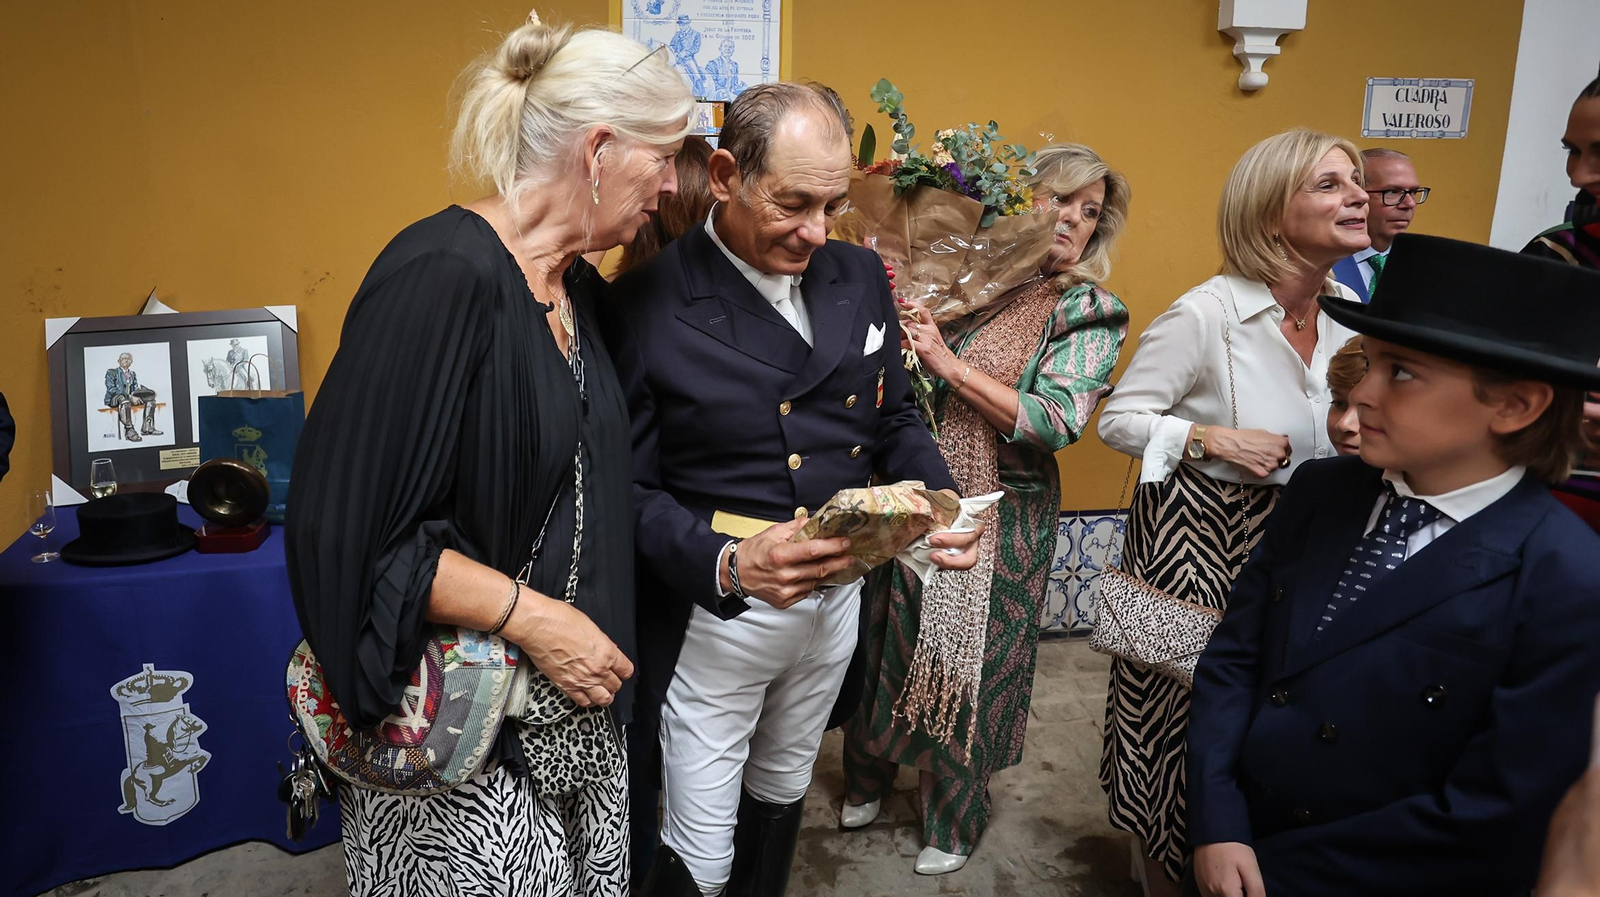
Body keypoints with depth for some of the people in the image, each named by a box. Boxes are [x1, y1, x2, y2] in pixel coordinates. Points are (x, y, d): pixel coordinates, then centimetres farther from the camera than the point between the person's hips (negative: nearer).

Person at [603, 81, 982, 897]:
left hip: (835, 603, 6)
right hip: (712, 614, -5)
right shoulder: (645, 303, -17)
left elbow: (894, 417, 9)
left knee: (781, 796, 27)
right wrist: (727, 564, -33)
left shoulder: (859, 277, 0)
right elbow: (630, 488, -15)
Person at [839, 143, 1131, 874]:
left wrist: (950, 365, -21)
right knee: (886, 642, 16)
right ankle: (870, 772, 44)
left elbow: (1056, 423, -17)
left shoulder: (1090, 315, -5)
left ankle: (955, 819, 35)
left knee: (970, 662, 11)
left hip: (996, 518, -3)